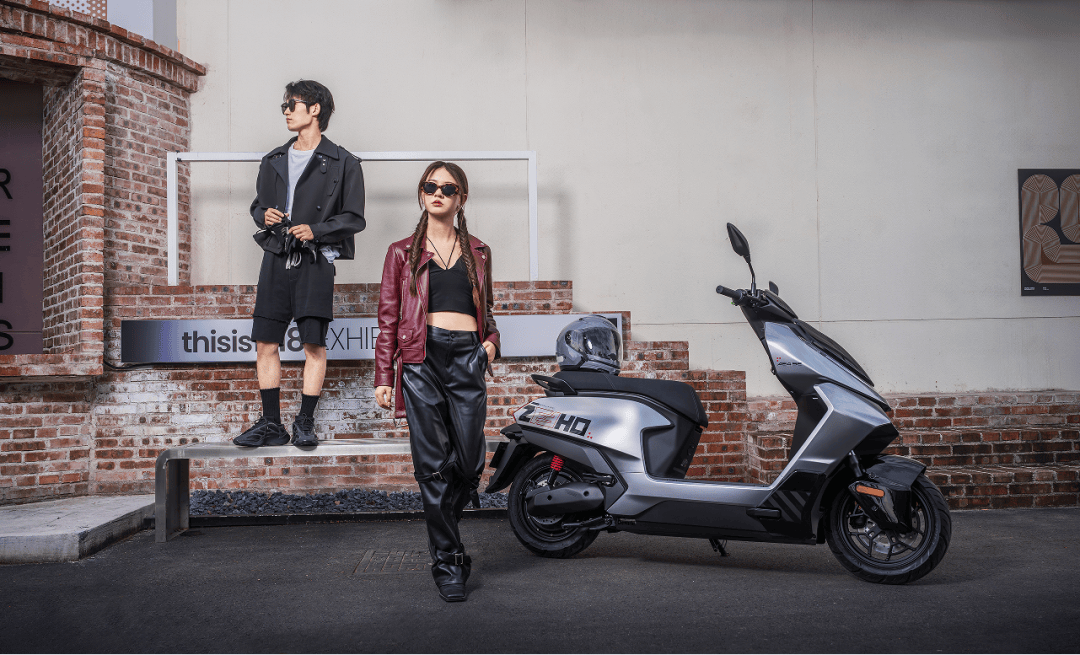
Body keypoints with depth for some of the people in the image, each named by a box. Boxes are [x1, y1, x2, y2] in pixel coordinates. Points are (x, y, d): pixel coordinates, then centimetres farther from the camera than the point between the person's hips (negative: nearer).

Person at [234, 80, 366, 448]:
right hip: (276, 260, 5)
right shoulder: (273, 161, 18)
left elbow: (354, 218, 0)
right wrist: (264, 216, 2)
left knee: (314, 344, -4)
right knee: (266, 343, 2)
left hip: (315, 262, -5)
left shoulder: (342, 163, 2)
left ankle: (305, 424, 6)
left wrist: (316, 231, -13)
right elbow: (257, 204, 25)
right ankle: (271, 424, 11)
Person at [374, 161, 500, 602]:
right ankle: (447, 562, 9)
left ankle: (442, 534, 26)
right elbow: (388, 317, 9)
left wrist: (491, 340, 5)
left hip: (467, 356, 2)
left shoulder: (478, 253, 19)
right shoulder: (402, 252, 13)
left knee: (469, 463, -2)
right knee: (433, 465, -3)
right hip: (421, 356, -2)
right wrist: (383, 377, 2)